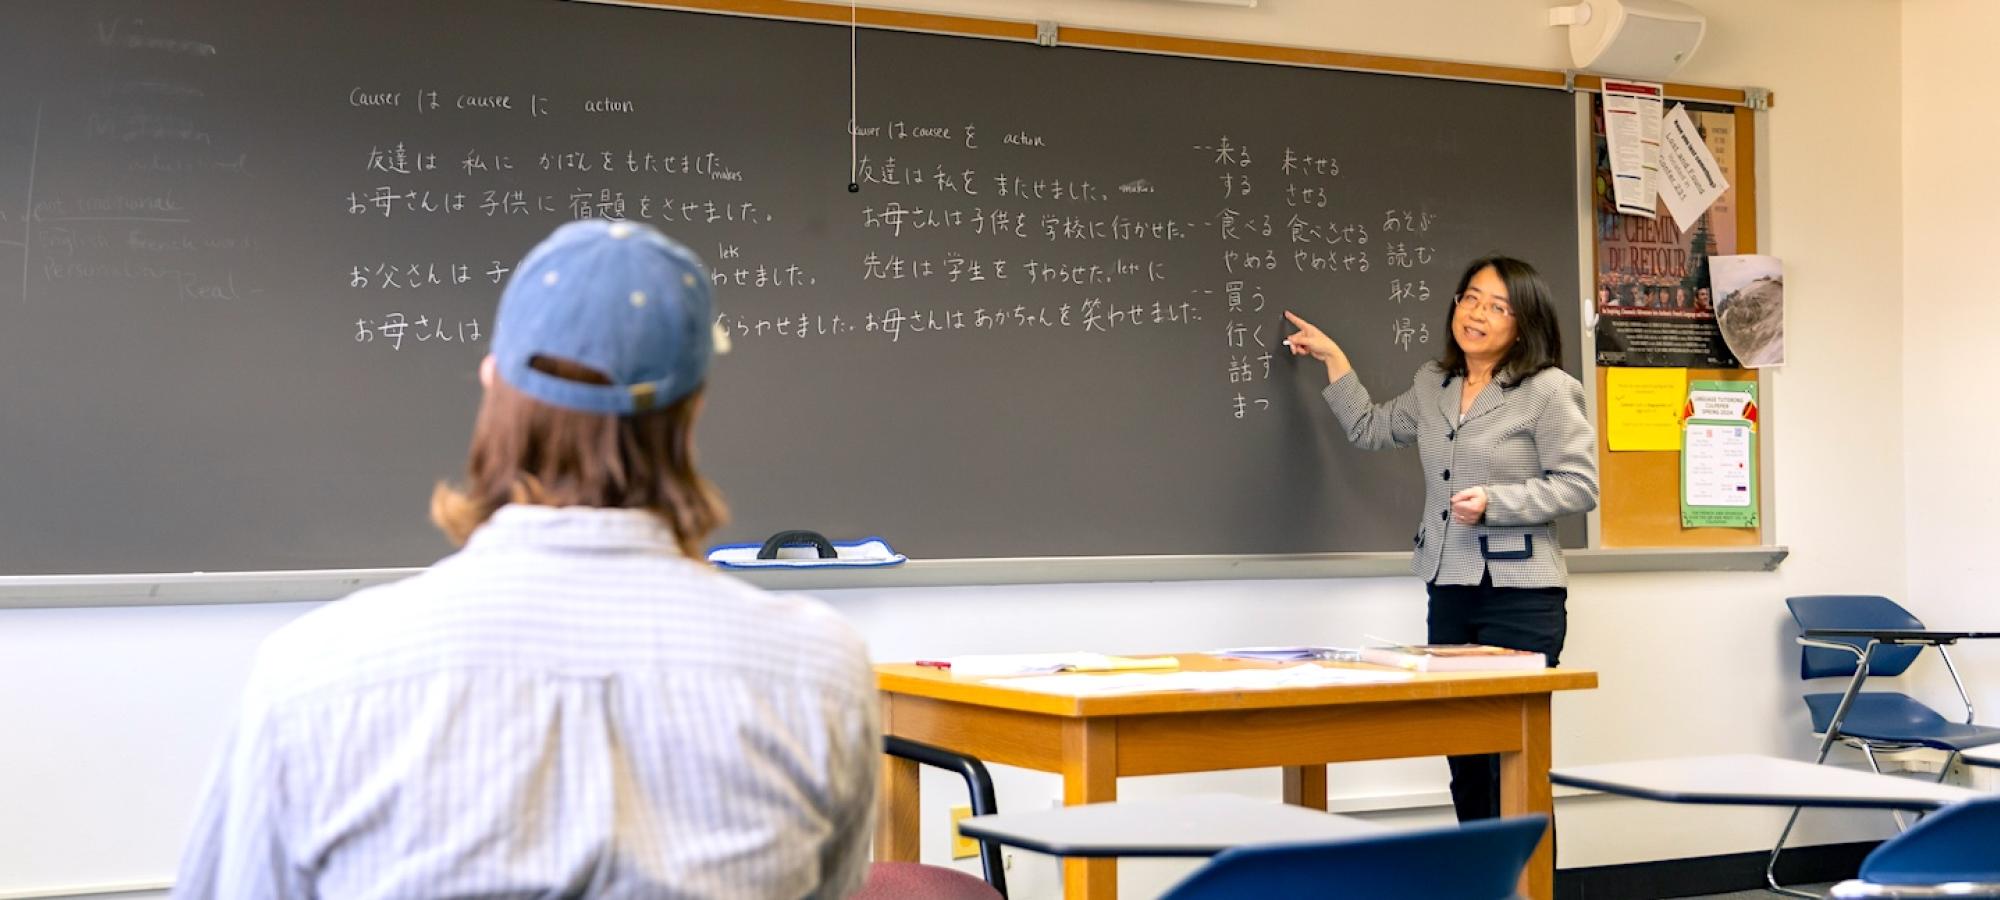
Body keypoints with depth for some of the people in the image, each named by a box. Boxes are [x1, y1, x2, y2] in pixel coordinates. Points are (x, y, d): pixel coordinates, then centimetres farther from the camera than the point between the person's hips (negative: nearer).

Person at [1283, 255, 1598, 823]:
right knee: (1465, 766, 9)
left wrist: (1494, 503, -19)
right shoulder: (1433, 385, 13)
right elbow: (1371, 430, 26)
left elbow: (1579, 485, -10)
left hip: (1519, 595, -6)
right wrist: (1333, 360, 24)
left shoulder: (1549, 391, -8)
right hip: (1448, 591, 6)